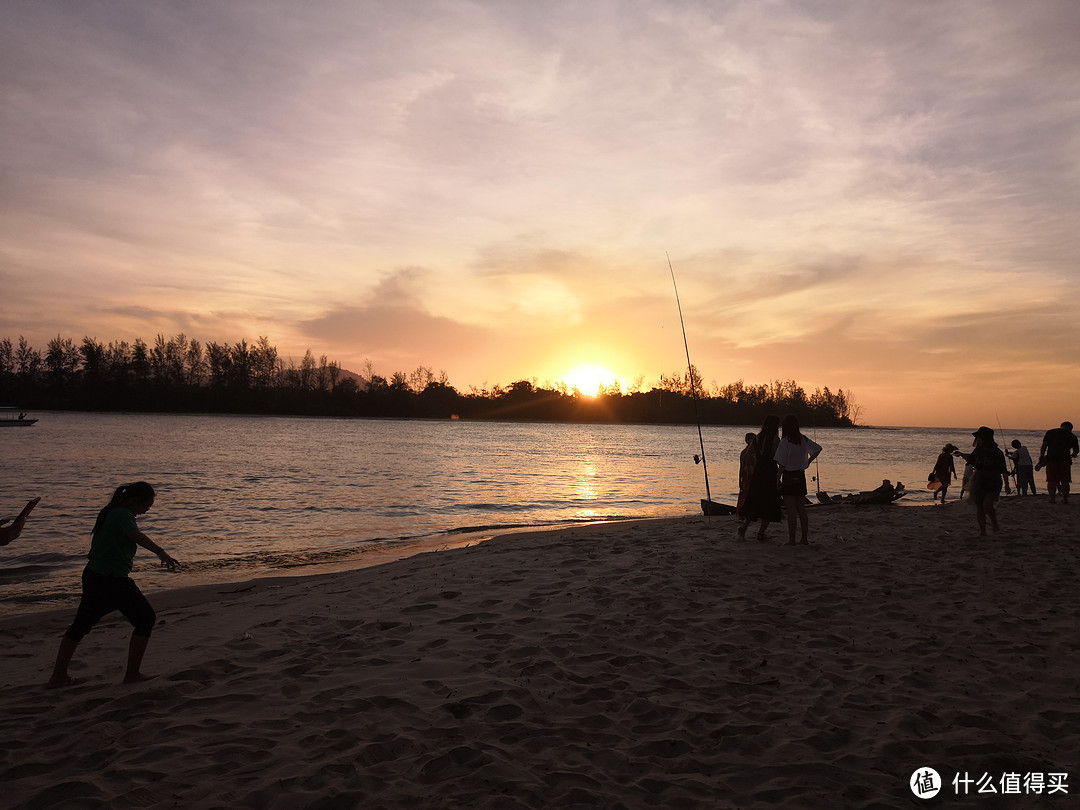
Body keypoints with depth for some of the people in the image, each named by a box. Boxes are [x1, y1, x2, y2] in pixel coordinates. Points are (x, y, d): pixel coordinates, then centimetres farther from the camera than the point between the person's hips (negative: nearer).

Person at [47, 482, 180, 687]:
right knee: (145, 618, 2)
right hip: (112, 580, -9)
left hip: (92, 576, 10)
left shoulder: (109, 512, 12)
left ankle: (58, 675, 26)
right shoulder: (123, 515, -17)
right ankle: (132, 674, 6)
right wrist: (160, 552, -49)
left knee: (81, 625, 19)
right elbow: (135, 535, -36)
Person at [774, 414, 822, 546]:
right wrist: (808, 461, 19)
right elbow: (818, 448, 19)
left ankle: (792, 540, 1)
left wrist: (778, 479, -7)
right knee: (801, 509, 13)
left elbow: (782, 464, -15)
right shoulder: (804, 440, 4)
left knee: (791, 510, -2)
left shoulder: (785, 441, -15)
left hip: (789, 477, -6)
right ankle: (804, 539, 17)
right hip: (801, 477, 6)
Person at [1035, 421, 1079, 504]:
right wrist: (1073, 455, 33)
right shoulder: (1072, 436, 10)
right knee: (1065, 481, 8)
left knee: (1051, 481, 2)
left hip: (1051, 460, 0)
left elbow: (1043, 446, 4)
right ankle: (1065, 499, 10)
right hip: (1065, 460, 0)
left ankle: (1052, 499, 0)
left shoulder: (1050, 432, 12)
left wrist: (1041, 460, 4)